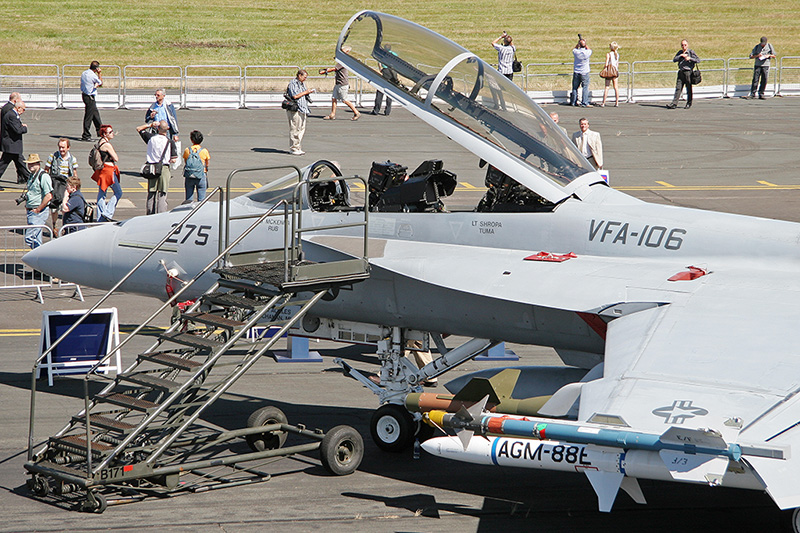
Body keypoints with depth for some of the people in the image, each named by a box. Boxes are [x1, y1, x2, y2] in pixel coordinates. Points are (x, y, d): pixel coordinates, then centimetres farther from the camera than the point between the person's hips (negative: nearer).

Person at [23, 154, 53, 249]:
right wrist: (27, 205, 15)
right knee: (36, 239, 13)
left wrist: (37, 210, -17)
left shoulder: (43, 176, -15)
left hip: (39, 212, -9)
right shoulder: (31, 175, 14)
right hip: (31, 211, 9)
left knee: (29, 238, -16)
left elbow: (49, 196, -22)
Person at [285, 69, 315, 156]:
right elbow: (295, 96, -21)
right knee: (295, 130, -6)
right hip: (294, 110, -9)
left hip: (302, 109, 10)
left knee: (302, 129, 10)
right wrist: (305, 92, -14)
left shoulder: (302, 84, 19)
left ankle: (297, 148, 17)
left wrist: (309, 91, 10)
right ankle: (293, 148, -2)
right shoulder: (293, 84, -11)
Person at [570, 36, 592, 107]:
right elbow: (590, 50, 14)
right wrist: (585, 44, 13)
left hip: (576, 73, 2)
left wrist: (578, 43, 9)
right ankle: (584, 103, -6)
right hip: (585, 73, -2)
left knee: (575, 88, 12)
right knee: (585, 88, 1)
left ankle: (573, 102, 18)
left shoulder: (576, 52, -9)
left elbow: (574, 49, 17)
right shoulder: (587, 52, -12)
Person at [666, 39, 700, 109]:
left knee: (689, 89, 2)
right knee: (678, 88, -2)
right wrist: (681, 55, -9)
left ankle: (689, 103, 14)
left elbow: (698, 60, -6)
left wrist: (690, 58, -17)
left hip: (688, 72, -4)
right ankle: (674, 103, -6)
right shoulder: (680, 52, 14)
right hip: (681, 72, 4)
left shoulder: (691, 52, -1)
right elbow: (674, 60, 3)